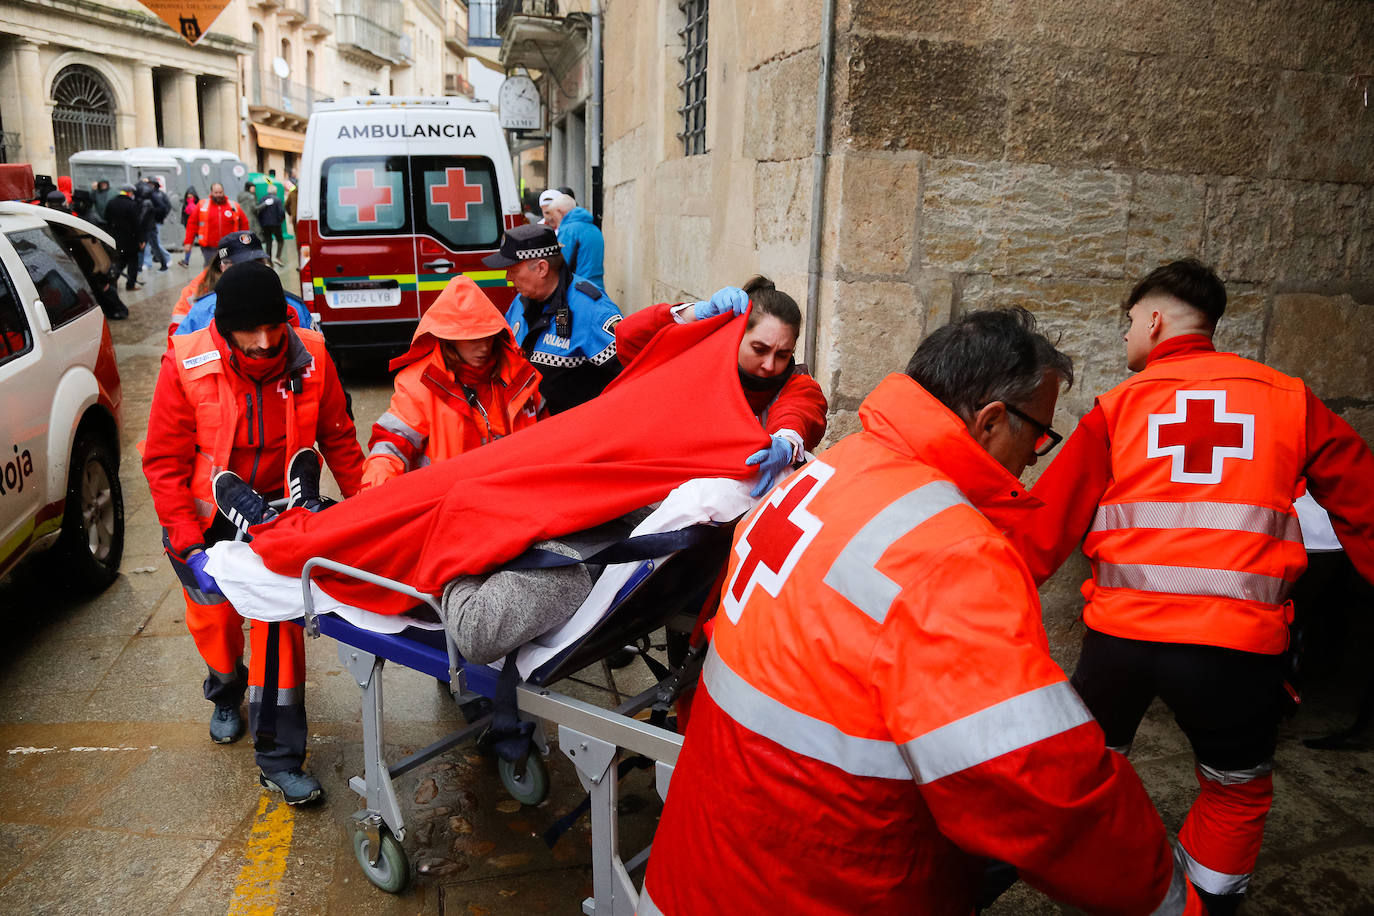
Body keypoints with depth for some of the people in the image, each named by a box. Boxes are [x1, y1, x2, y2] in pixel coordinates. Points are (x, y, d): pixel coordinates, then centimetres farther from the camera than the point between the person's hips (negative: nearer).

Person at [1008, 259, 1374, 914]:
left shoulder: (1117, 407, 3)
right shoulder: (1289, 400, 5)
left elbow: (1049, 520, 0)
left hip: (1119, 627, 1)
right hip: (1237, 639, -1)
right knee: (1237, 790, 23)